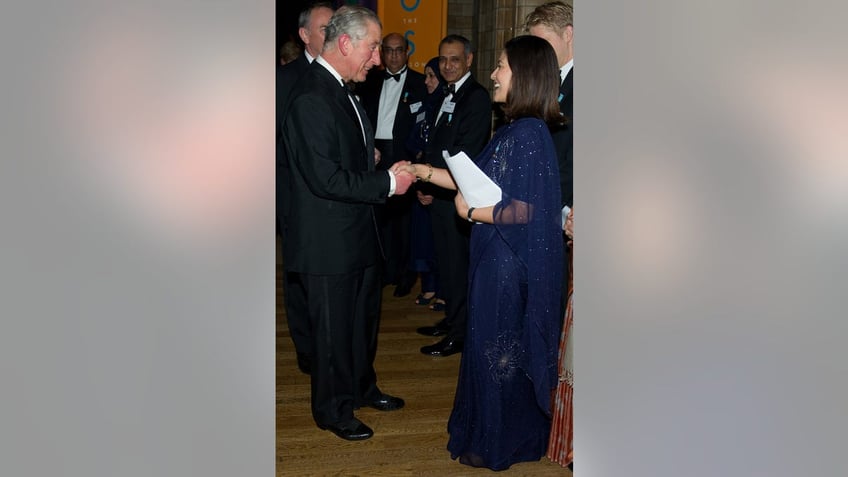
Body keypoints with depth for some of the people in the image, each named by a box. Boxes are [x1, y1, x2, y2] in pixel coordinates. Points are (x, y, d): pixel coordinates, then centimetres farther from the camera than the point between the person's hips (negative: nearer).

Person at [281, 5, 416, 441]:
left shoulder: (341, 90, 8)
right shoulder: (310, 99, -24)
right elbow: (327, 179, -28)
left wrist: (388, 172, 4)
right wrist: (388, 184, -20)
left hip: (357, 233, 10)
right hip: (328, 243, -10)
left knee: (364, 318, 24)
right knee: (334, 330, 8)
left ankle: (362, 387, 44)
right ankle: (334, 410, 27)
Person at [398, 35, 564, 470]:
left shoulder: (529, 134, -22)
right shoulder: (515, 130, 7)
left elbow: (522, 212, -25)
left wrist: (471, 212, -12)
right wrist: (427, 172, 9)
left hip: (510, 264, -9)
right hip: (497, 258, 9)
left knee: (499, 349, 6)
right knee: (491, 346, 19)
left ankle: (497, 445, 24)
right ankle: (490, 429, 37)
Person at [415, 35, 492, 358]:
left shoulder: (476, 97, -13)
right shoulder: (449, 95, 15)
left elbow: (464, 153, -20)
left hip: (456, 195, -9)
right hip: (441, 193, 9)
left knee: (457, 263, 0)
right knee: (446, 260, 17)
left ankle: (459, 333, 11)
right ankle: (451, 319, 30)